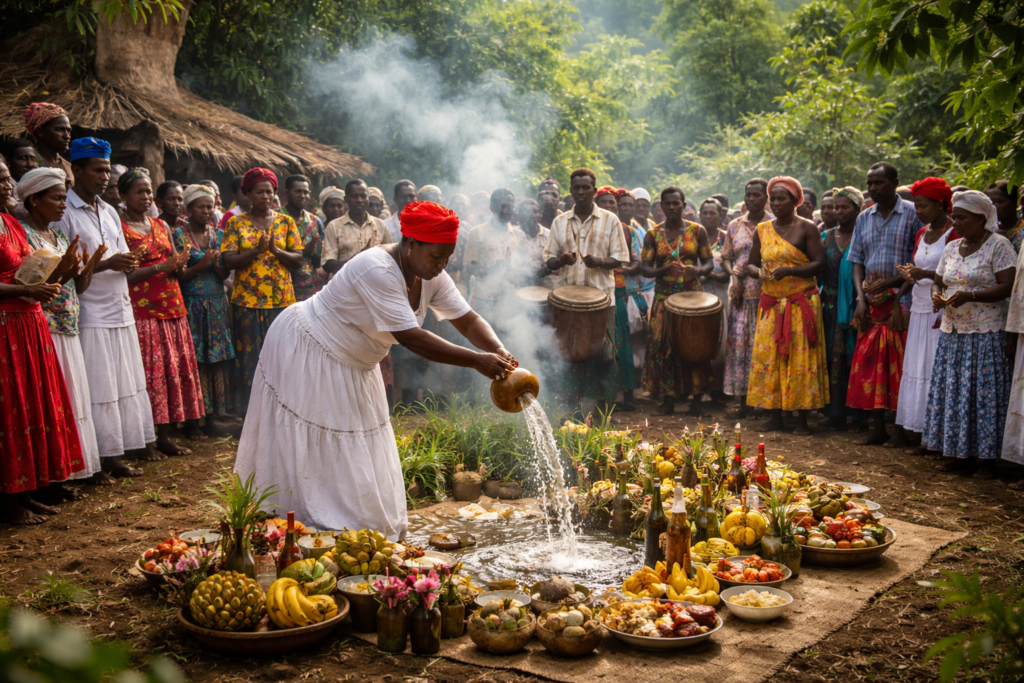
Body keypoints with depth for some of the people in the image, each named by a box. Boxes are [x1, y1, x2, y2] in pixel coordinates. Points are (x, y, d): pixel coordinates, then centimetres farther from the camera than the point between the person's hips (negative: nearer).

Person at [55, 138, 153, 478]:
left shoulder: (109, 212, 17)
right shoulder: (63, 212, -8)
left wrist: (129, 263, -2)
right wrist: (105, 265, -21)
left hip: (121, 310, 8)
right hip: (90, 314, -7)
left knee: (130, 382, 12)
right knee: (100, 386, -3)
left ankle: (141, 442, 20)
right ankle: (109, 456, 3)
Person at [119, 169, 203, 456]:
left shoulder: (161, 225, 16)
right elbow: (123, 274, -12)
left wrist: (179, 265, -4)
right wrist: (161, 267, -18)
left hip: (171, 306, 7)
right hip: (142, 310, -7)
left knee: (176, 368, 5)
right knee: (152, 371, -7)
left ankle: (166, 433, 12)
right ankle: (160, 436, -3)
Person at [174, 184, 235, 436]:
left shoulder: (218, 235, 12)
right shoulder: (180, 235, -2)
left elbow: (225, 274, 9)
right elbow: (178, 276, -6)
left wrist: (217, 265, -11)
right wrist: (201, 265, -18)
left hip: (217, 304, 4)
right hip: (192, 306, -4)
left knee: (218, 359, 0)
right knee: (193, 361, -5)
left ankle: (214, 414, 6)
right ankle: (192, 418, 2)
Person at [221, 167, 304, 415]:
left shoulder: (286, 222, 8)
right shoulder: (236, 223, 5)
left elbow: (298, 259, 2)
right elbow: (228, 261, -4)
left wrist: (276, 251, -15)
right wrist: (256, 250, -18)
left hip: (281, 300, 1)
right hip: (246, 301, -1)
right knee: (249, 359, 1)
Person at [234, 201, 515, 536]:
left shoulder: (432, 277, -8)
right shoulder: (378, 270, -35)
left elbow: (468, 320, -9)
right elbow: (410, 338, -40)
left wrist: (498, 351, -30)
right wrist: (476, 360, -41)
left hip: (351, 364, 9)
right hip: (306, 352, -9)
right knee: (305, 453, -2)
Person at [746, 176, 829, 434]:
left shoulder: (806, 228, -2)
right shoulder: (763, 230, 12)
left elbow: (819, 262, -9)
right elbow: (750, 263, 13)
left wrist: (789, 270, -21)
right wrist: (759, 272, -11)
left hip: (801, 302, -4)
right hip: (771, 303, 5)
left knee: (801, 358, -4)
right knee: (769, 357, 1)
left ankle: (803, 420, 2)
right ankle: (776, 418, 9)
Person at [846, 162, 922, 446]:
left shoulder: (912, 214, -2)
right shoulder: (864, 218, 13)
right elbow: (857, 261, 12)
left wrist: (890, 283, -16)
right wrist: (861, 298, -1)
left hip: (900, 302, -5)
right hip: (870, 305, 5)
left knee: (899, 367, -3)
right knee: (869, 366, 5)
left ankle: (900, 430, 6)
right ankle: (878, 427, 13)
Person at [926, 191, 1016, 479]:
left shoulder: (998, 245, -6)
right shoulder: (951, 248, 14)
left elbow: (1007, 287, -13)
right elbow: (938, 282, 19)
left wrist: (969, 296, -24)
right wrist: (937, 296, -5)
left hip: (986, 334, -6)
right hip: (952, 333, 7)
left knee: (984, 393, -5)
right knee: (953, 392, 6)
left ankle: (986, 459, 3)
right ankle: (959, 454, 15)